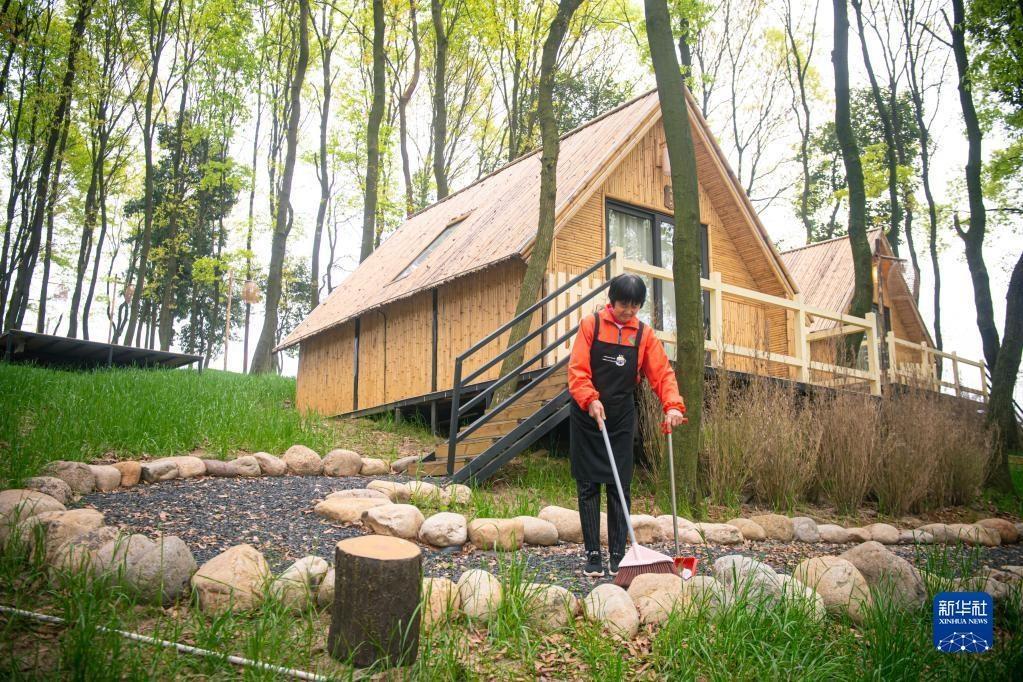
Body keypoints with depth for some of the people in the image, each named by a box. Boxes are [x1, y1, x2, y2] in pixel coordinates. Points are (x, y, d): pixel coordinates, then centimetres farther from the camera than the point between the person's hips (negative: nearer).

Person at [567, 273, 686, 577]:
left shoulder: (645, 335, 3)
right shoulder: (591, 325, -4)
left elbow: (662, 372, -3)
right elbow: (577, 368, -10)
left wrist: (673, 405, -19)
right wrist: (590, 399, -25)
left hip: (621, 419, 2)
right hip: (587, 418, -2)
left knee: (619, 488, 3)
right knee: (588, 487, 3)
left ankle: (618, 555, 12)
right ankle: (593, 555, 11)